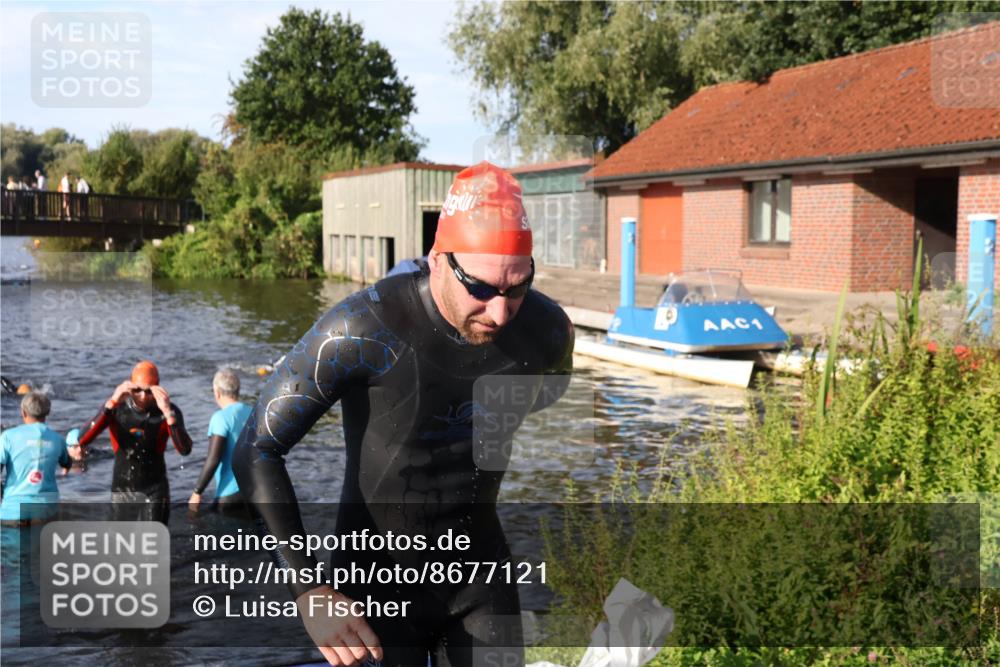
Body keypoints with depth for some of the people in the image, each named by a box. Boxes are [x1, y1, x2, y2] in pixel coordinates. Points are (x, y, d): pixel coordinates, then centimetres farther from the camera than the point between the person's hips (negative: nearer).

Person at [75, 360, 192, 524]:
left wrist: (168, 412, -39)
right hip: (122, 491, 3)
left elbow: (185, 449, -28)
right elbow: (83, 440, -23)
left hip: (154, 493, -3)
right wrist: (111, 404, -32)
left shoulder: (169, 411, -14)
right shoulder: (116, 408, -9)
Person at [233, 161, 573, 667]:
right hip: (379, 577, -3)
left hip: (480, 571, 3)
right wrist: (310, 593, -27)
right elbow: (256, 451, -20)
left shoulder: (548, 331, -12)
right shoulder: (363, 330, -26)